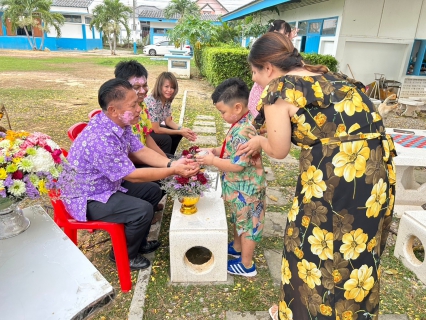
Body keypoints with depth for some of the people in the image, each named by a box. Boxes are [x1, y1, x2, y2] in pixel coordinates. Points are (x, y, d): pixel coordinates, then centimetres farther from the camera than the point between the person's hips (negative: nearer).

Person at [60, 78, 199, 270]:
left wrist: (171, 163, -16)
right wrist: (173, 171, -23)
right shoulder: (101, 139, -34)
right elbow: (132, 176, -27)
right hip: (87, 198, -9)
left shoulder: (121, 124, -6)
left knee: (153, 191, 9)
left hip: (108, 185, 9)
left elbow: (140, 151, -1)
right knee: (143, 210, -22)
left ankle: (138, 241, 26)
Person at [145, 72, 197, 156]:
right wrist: (180, 132, -23)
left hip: (154, 128, 8)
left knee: (178, 134, 1)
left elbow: (168, 121, 2)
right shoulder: (152, 102, -30)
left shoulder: (167, 100, -6)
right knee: (166, 139, -26)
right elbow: (156, 129, -27)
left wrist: (182, 129, -15)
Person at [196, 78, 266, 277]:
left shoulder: (242, 131, -30)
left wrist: (213, 161, -21)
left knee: (247, 223, 7)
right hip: (241, 185, 10)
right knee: (239, 220, 27)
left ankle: (246, 265, 25)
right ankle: (237, 248, 49)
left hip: (245, 188, -10)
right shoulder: (243, 123, 2)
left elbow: (238, 165, -30)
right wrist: (217, 151, 0)